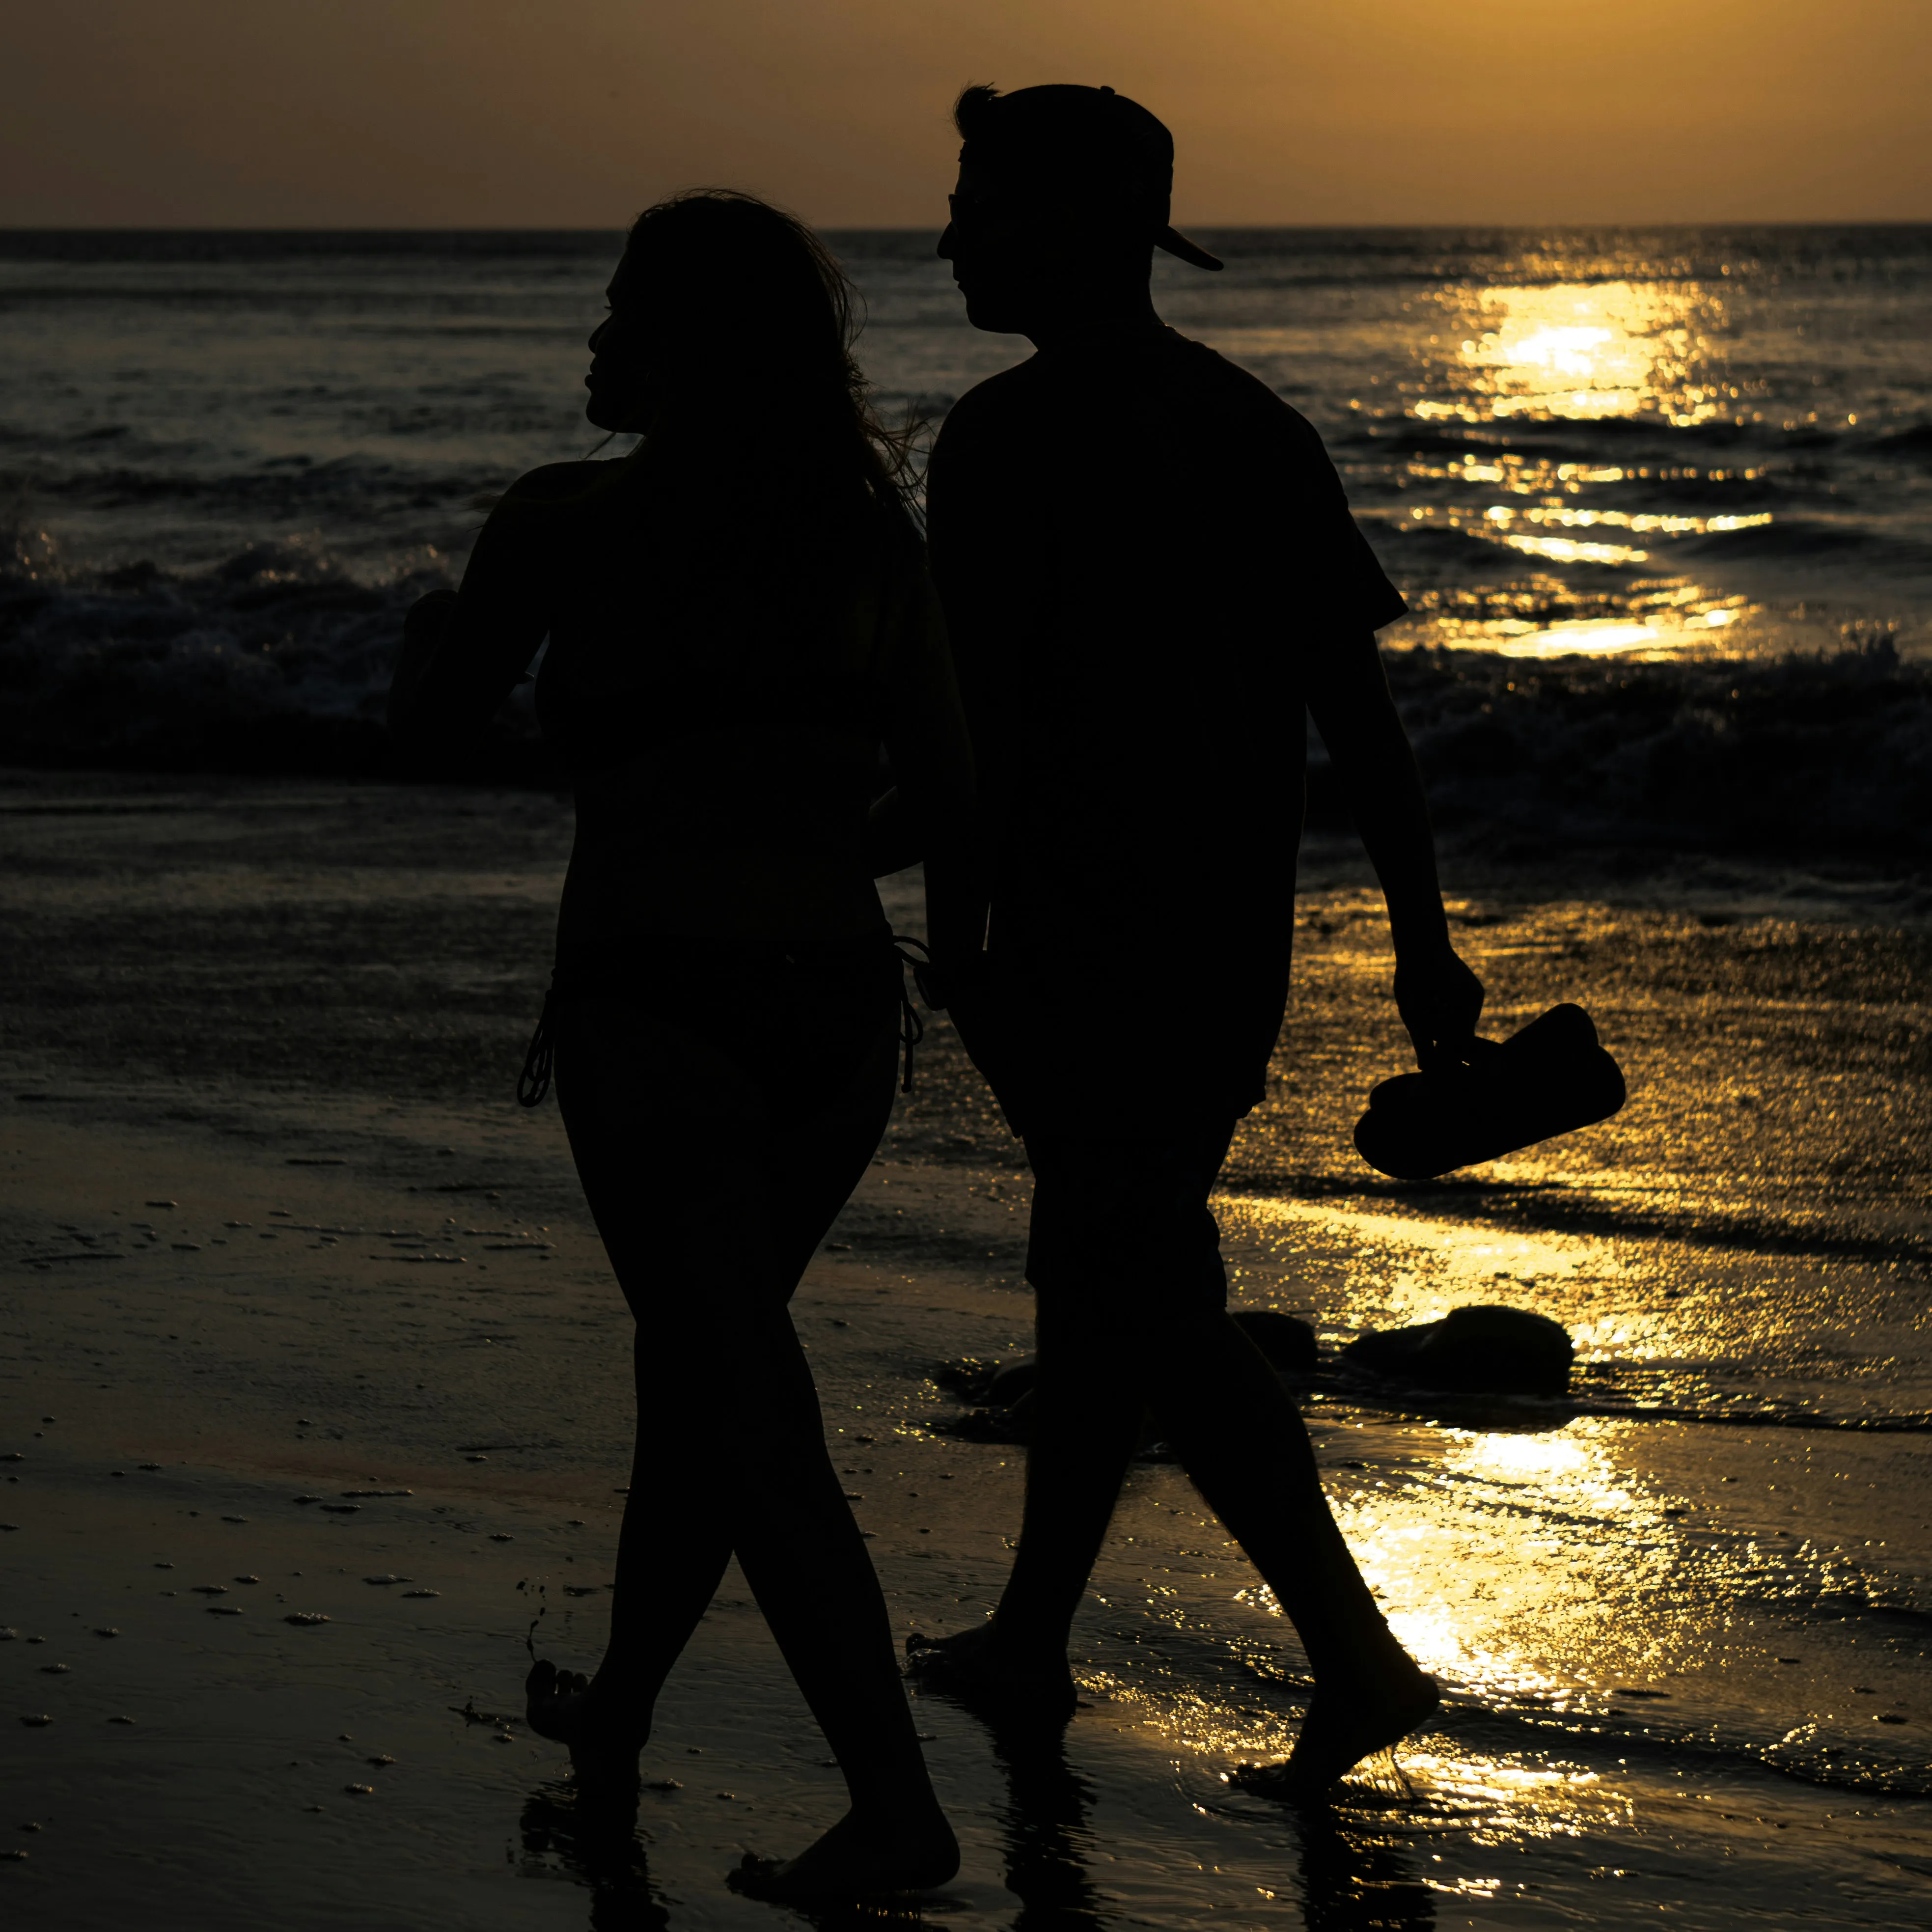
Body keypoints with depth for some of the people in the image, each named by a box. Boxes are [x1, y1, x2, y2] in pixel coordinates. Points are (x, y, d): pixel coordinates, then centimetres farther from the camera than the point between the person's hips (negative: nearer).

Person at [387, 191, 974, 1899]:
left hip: (656, 1002, -5)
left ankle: (900, 1807, -12)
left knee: (748, 1409, -5)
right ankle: (620, 1707, 38)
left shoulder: (572, 520, -6)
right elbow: (949, 782, 6)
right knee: (706, 1347, 23)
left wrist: (435, 629, 26)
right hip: (841, 1002, 5)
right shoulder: (868, 529, 5)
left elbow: (431, 725, 6)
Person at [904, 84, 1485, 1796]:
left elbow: (987, 712, -17)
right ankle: (1034, 1635, 29)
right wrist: (1424, 940, 10)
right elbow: (1361, 706, 8)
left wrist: (956, 925, -8)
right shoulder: (1259, 430, 9)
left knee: (1153, 1307, -3)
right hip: (1235, 949, 8)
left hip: (1079, 950, -8)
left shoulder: (1011, 438, -12)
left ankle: (1356, 1654, -9)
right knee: (1100, 1278, 19)